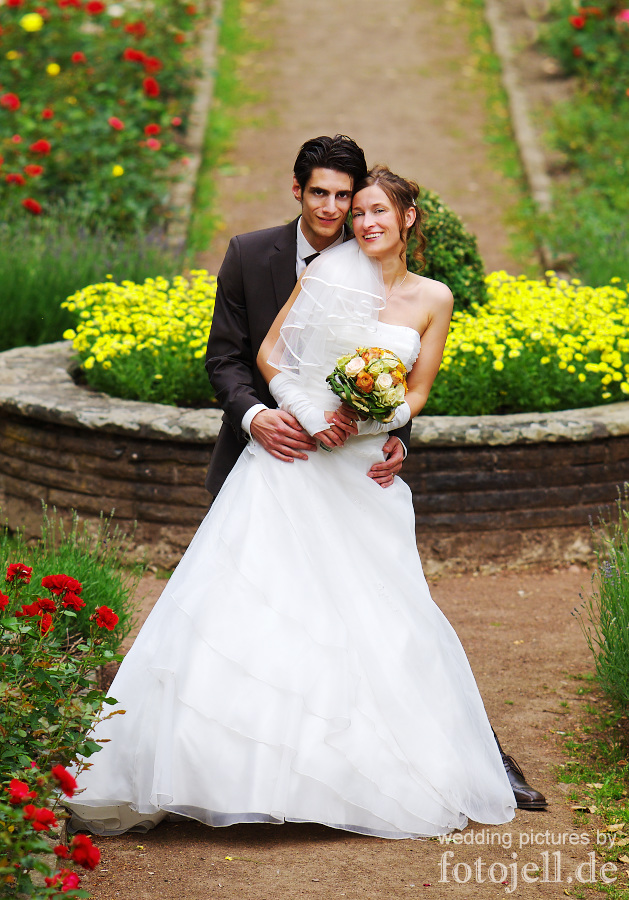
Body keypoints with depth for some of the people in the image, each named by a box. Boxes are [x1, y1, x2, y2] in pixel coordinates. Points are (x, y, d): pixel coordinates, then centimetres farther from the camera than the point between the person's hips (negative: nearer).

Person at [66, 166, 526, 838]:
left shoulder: (432, 299, 7)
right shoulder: (330, 271, 4)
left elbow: (416, 396, 8)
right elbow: (268, 352, 3)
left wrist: (364, 422, -11)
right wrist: (311, 413, -11)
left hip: (364, 474, 1)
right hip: (292, 460, -1)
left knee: (378, 622, -3)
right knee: (243, 599, -9)